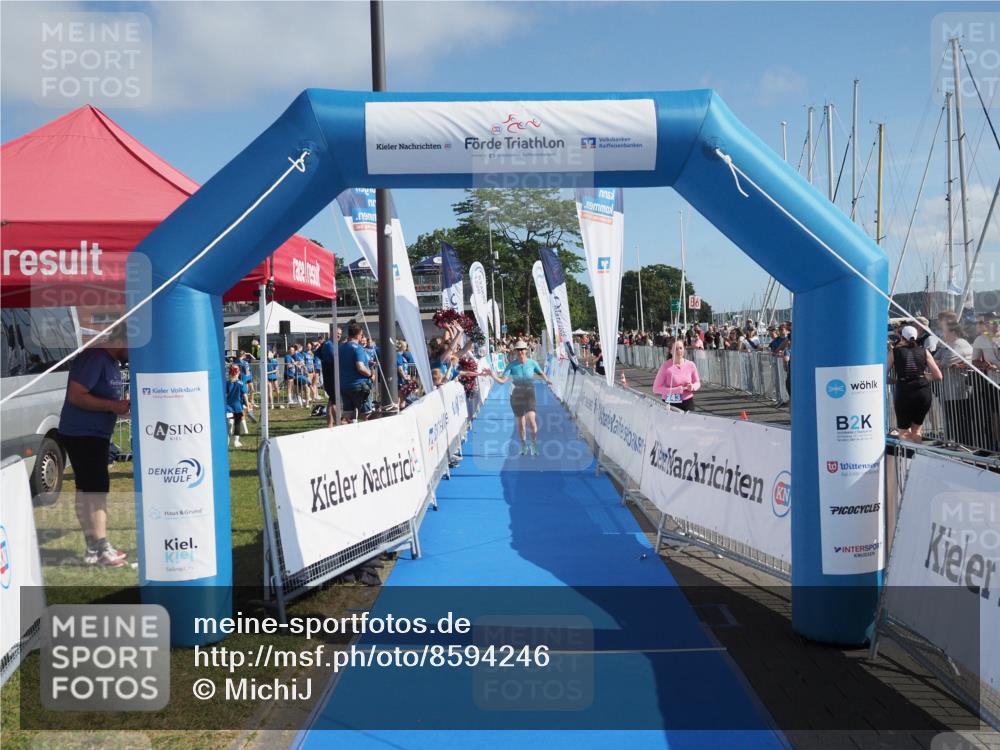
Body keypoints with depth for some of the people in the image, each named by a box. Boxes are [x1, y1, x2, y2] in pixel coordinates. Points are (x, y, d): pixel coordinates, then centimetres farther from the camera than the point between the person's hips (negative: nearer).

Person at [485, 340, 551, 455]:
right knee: (520, 422, 9)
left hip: (529, 394, -1)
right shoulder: (511, 365, -9)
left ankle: (534, 444, 1)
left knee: (531, 418, -20)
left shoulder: (532, 363, -7)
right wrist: (493, 375, -31)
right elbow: (502, 380, -18)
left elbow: (541, 374, 13)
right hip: (516, 395, 1)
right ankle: (524, 446, 29)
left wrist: (547, 380, 0)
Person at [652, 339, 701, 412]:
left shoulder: (690, 365, 1)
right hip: (670, 404, -3)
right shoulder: (665, 366, -9)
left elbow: (697, 382, 17)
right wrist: (677, 390, -17)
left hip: (687, 403, 3)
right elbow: (656, 389, -11)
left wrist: (693, 387, -7)